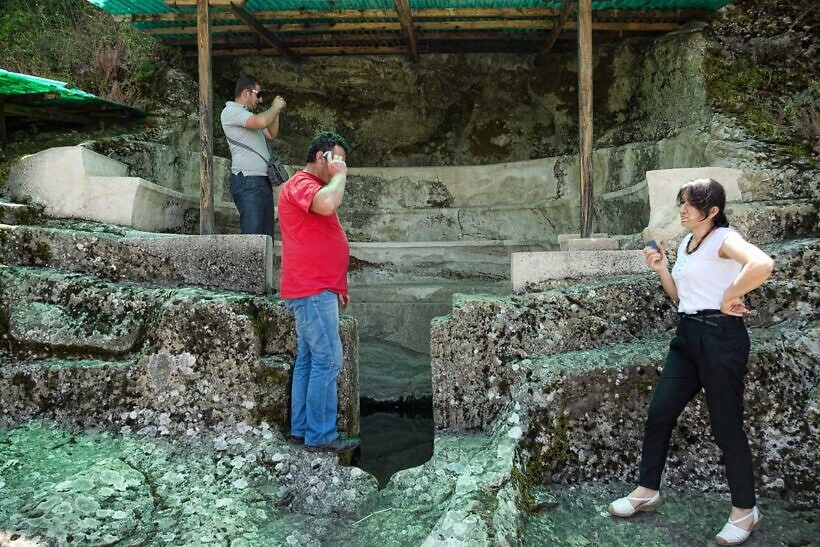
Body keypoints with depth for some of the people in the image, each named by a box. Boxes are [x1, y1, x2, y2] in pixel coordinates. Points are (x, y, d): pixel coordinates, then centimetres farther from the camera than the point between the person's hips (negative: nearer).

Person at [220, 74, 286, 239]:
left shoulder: (246, 114, 24)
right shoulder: (231, 111, -5)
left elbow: (271, 135, 29)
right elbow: (261, 122, -21)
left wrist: (277, 111, 17)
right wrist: (275, 107, -2)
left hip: (263, 181, 9)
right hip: (247, 182, -9)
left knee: (267, 236, 5)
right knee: (253, 235, -15)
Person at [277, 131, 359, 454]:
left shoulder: (313, 187, 24)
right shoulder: (301, 184, -10)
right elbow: (328, 204, -34)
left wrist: (336, 287, 25)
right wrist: (339, 175, -15)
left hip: (316, 290, 10)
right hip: (312, 291, -10)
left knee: (308, 360, 11)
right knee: (328, 361, -8)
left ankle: (301, 430, 18)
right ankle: (321, 436, -2)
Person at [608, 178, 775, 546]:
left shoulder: (724, 239, -12)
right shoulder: (686, 243, 13)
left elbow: (762, 265, -33)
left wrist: (729, 298, -21)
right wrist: (661, 269, 3)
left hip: (720, 336, -8)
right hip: (688, 335, 8)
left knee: (726, 426, 1)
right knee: (659, 413, 10)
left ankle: (745, 510, 20)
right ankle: (647, 491, 25)